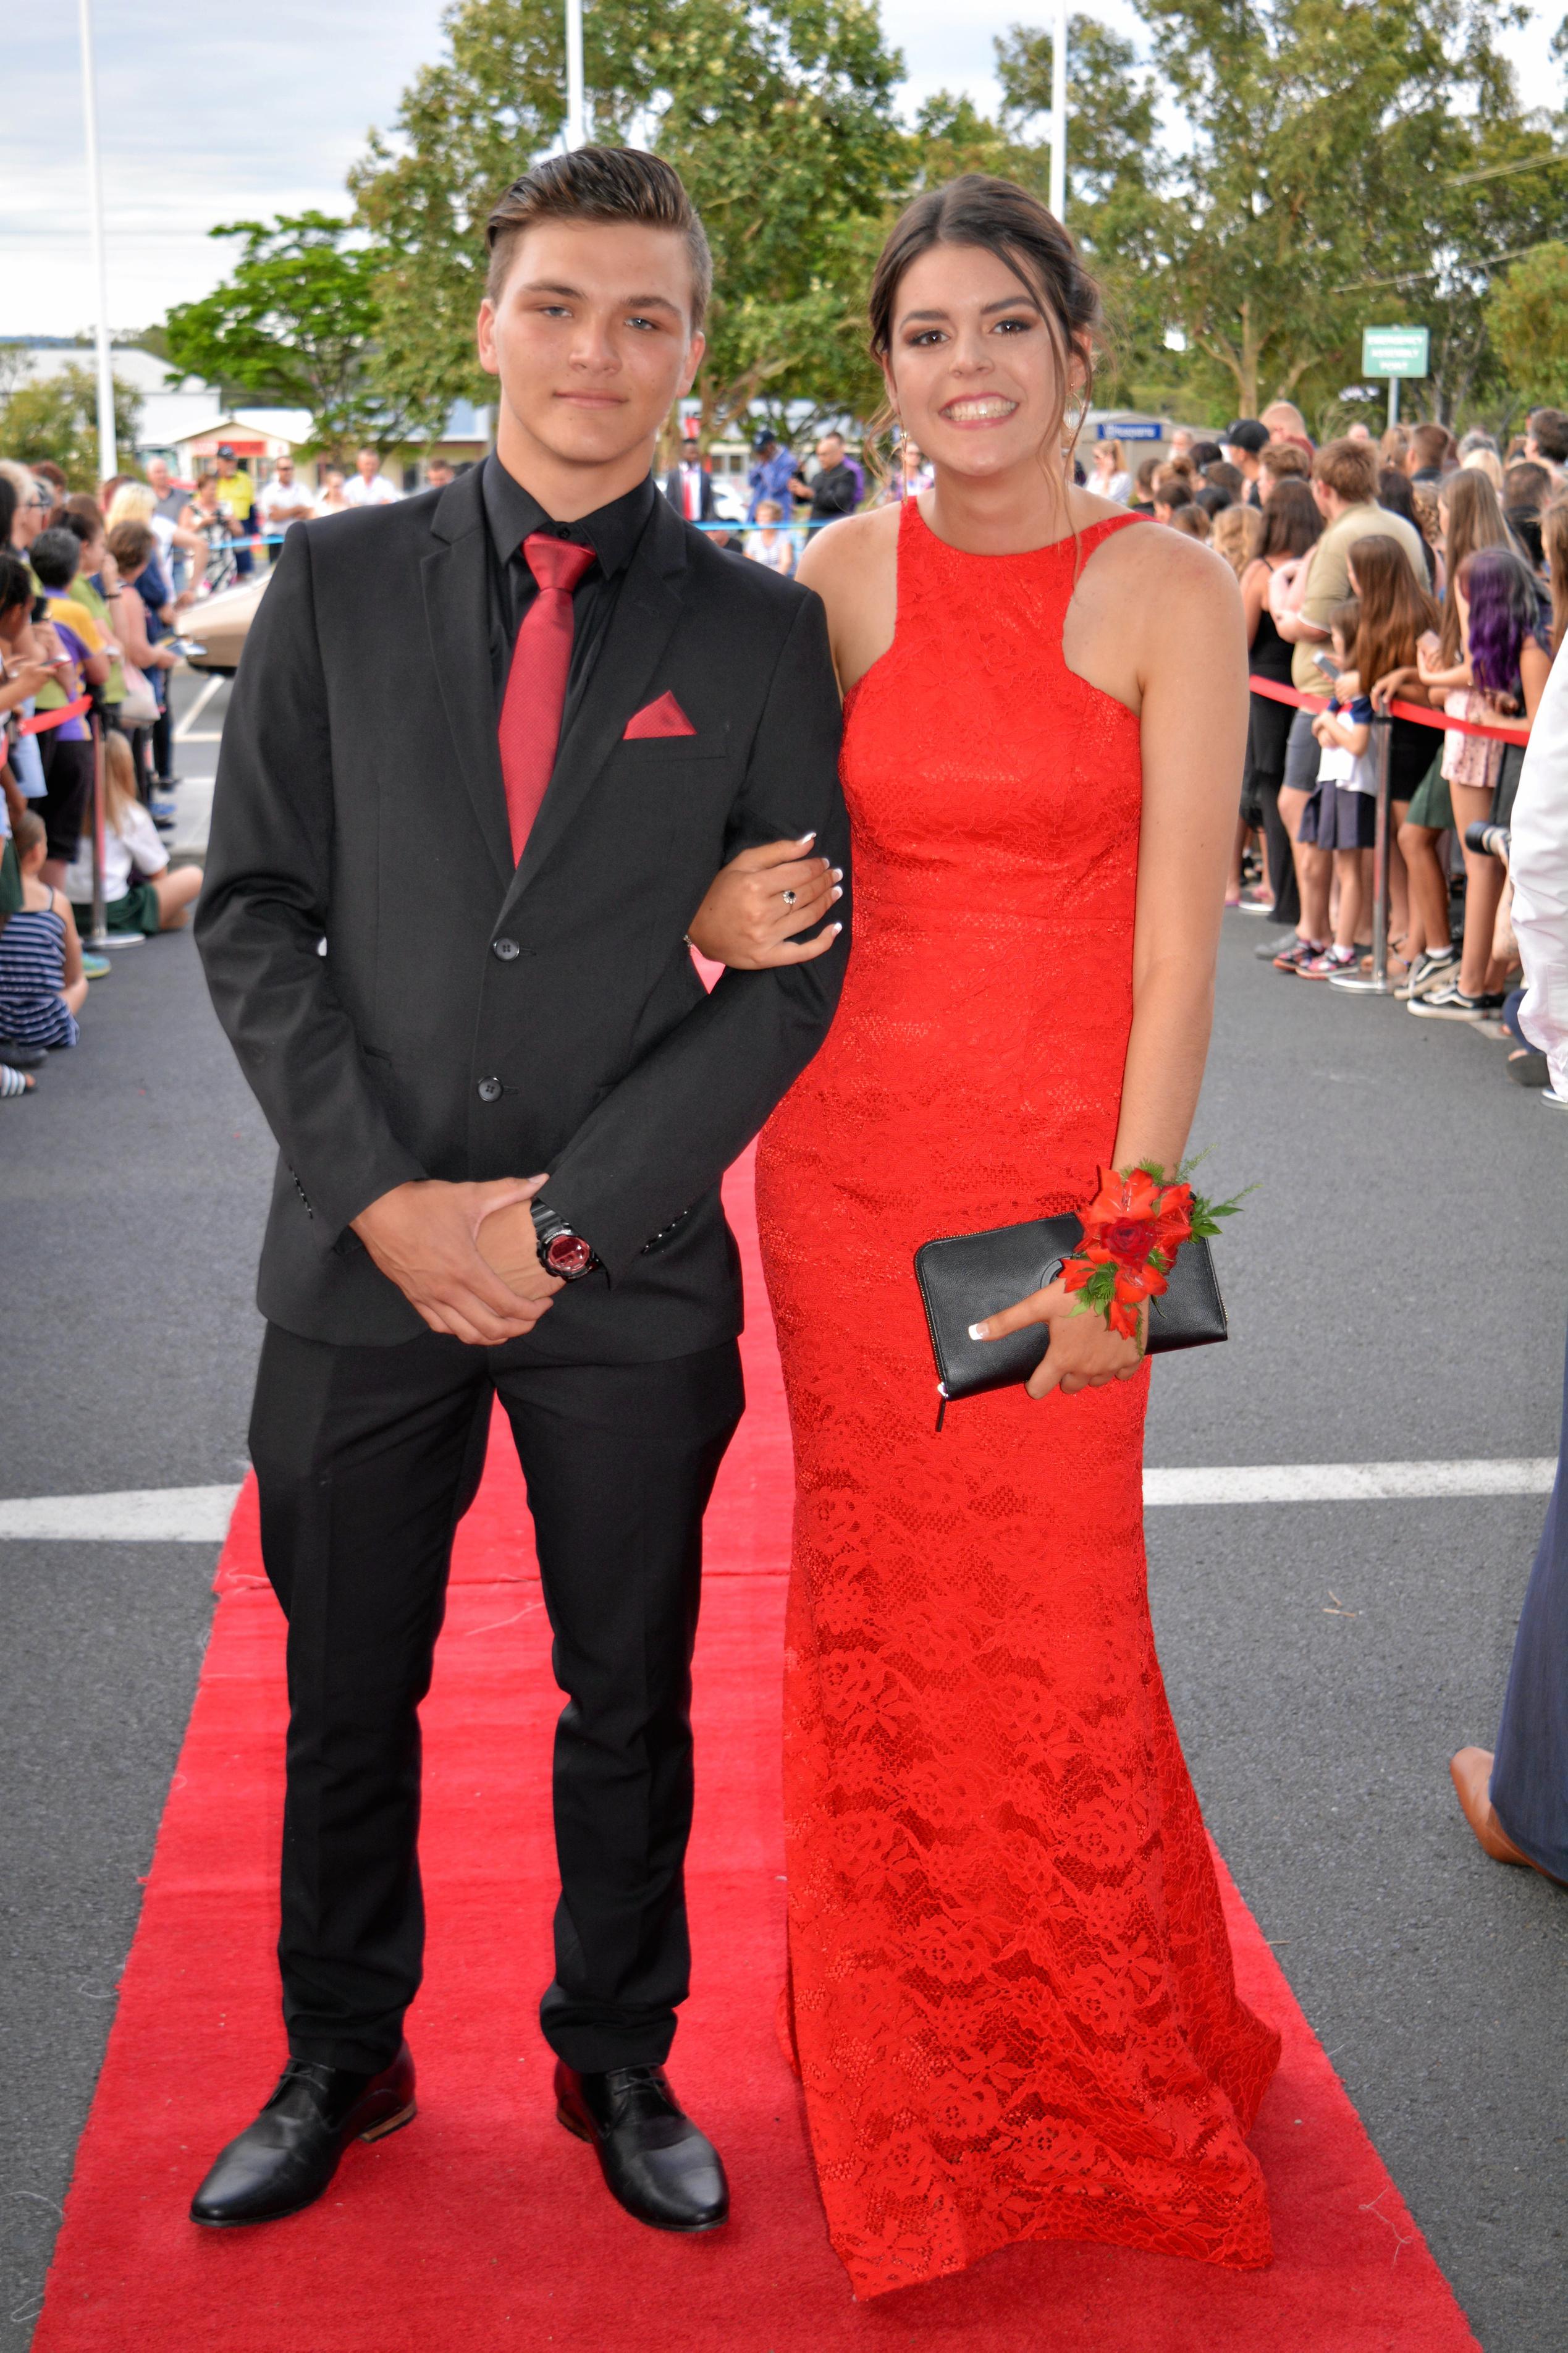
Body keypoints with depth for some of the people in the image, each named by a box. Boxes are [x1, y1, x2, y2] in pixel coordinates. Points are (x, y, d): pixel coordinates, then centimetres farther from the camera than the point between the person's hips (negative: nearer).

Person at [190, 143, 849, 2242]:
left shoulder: (761, 631, -1)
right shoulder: (337, 587, 2)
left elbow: (796, 968, -3)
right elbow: (254, 912, 1)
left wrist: (567, 1212, -11)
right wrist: (382, 1195, -10)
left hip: (635, 1280, 0)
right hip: (364, 1259, 1)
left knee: (631, 1706, 13)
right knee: (347, 1700, 14)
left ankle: (619, 2064, 35)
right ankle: (342, 2063, 36)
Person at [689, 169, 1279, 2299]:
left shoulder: (1170, 593, -4)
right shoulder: (841, 580, 3)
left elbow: (1177, 940, -8)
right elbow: (726, 861, 10)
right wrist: (740, 921, -13)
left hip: (1063, 1149, -2)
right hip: (852, 1144, 2)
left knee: (1058, 1619, 4)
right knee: (879, 1595, 10)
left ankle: (1096, 2064, 30)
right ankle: (903, 2050, 32)